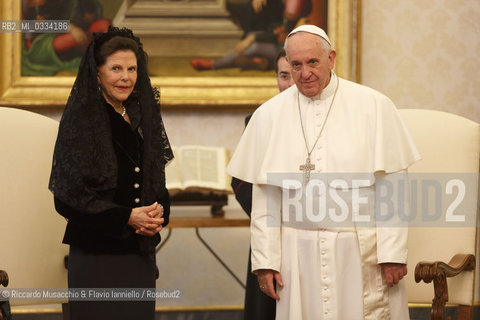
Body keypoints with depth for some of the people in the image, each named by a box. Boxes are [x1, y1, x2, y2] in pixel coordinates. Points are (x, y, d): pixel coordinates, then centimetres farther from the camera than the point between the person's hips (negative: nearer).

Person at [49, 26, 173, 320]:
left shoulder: (142, 118, 11)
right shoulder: (81, 122, -8)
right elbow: (68, 196, -13)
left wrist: (159, 213, -6)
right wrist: (126, 218, -17)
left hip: (140, 253, 6)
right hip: (96, 255, -6)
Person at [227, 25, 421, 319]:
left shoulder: (373, 106, -1)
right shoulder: (269, 115, 5)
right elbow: (265, 198, 6)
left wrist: (393, 252, -7)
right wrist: (265, 259, 2)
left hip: (362, 252, -2)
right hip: (299, 256, 2)